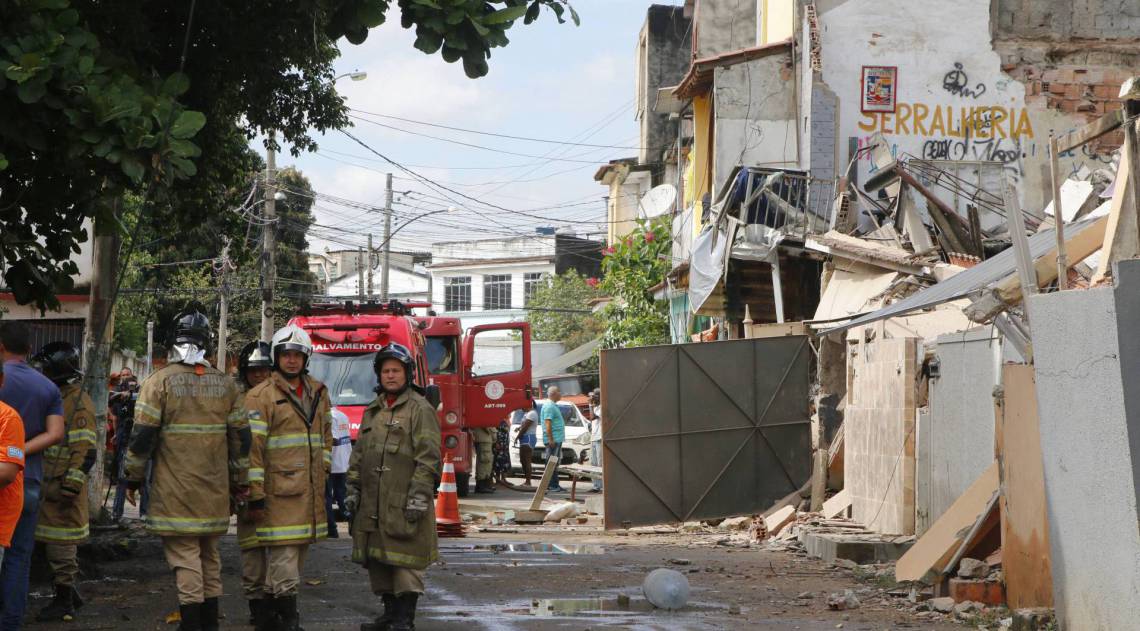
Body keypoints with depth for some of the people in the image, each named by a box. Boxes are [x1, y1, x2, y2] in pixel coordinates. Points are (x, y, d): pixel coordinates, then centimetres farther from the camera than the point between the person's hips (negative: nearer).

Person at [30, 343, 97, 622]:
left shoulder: (79, 402, -15)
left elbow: (85, 451, -21)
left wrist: (69, 487, -24)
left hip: (63, 485, -9)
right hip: (49, 484, 9)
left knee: (60, 546, -5)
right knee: (59, 544, 14)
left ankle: (63, 603, 0)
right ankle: (68, 594, 22)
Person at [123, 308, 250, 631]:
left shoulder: (160, 381, -7)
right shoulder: (225, 384, 7)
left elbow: (142, 435, -8)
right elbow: (241, 437, 10)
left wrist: (133, 477, 3)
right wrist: (239, 481, 19)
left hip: (175, 491, -4)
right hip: (214, 492, 4)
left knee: (184, 557, -4)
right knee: (210, 556, 15)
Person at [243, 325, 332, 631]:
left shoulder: (318, 393, 14)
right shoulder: (262, 396, -8)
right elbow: (252, 447, -11)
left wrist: (322, 467, 15)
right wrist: (255, 496, -15)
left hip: (310, 491, 7)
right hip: (279, 490, -7)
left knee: (298, 551, 13)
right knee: (283, 557, -9)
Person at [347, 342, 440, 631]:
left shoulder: (420, 409, -5)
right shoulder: (372, 411, 18)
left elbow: (428, 458, -11)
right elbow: (359, 454, 22)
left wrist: (419, 496, -16)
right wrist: (353, 490, 15)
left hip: (403, 504, -7)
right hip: (373, 504, 7)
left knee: (405, 559, -6)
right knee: (376, 558, 10)